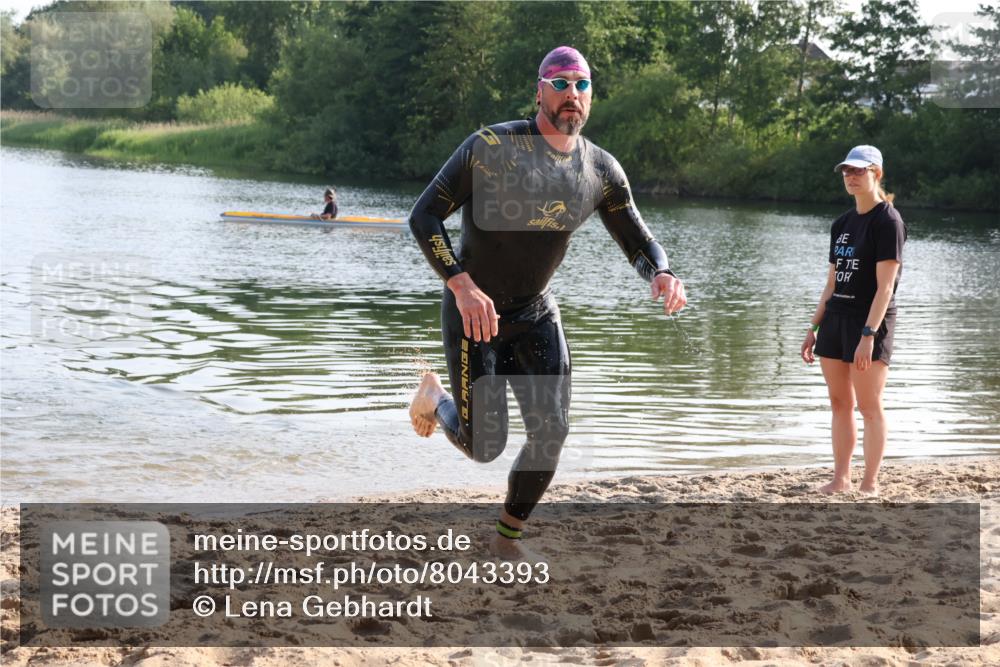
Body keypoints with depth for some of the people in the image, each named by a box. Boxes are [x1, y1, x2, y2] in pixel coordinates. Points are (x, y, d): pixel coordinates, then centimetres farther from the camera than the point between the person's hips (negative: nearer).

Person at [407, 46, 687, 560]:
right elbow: (424, 218, -20)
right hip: (473, 309, -4)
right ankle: (434, 396, 32)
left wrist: (662, 274, -20)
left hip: (536, 312, 4)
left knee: (551, 432, -6)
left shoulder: (601, 171, -5)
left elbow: (638, 242, 4)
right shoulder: (492, 146, -20)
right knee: (484, 446, -4)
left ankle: (507, 538, 16)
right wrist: (463, 286, -33)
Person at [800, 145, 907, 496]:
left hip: (870, 322, -7)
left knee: (869, 406, -4)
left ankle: (870, 484, 1)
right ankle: (841, 479, 16)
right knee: (839, 403, 9)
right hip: (836, 318, 8)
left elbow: (885, 287, -16)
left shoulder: (888, 221, -9)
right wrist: (814, 329, 13)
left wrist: (868, 335, -22)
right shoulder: (842, 224, 14)